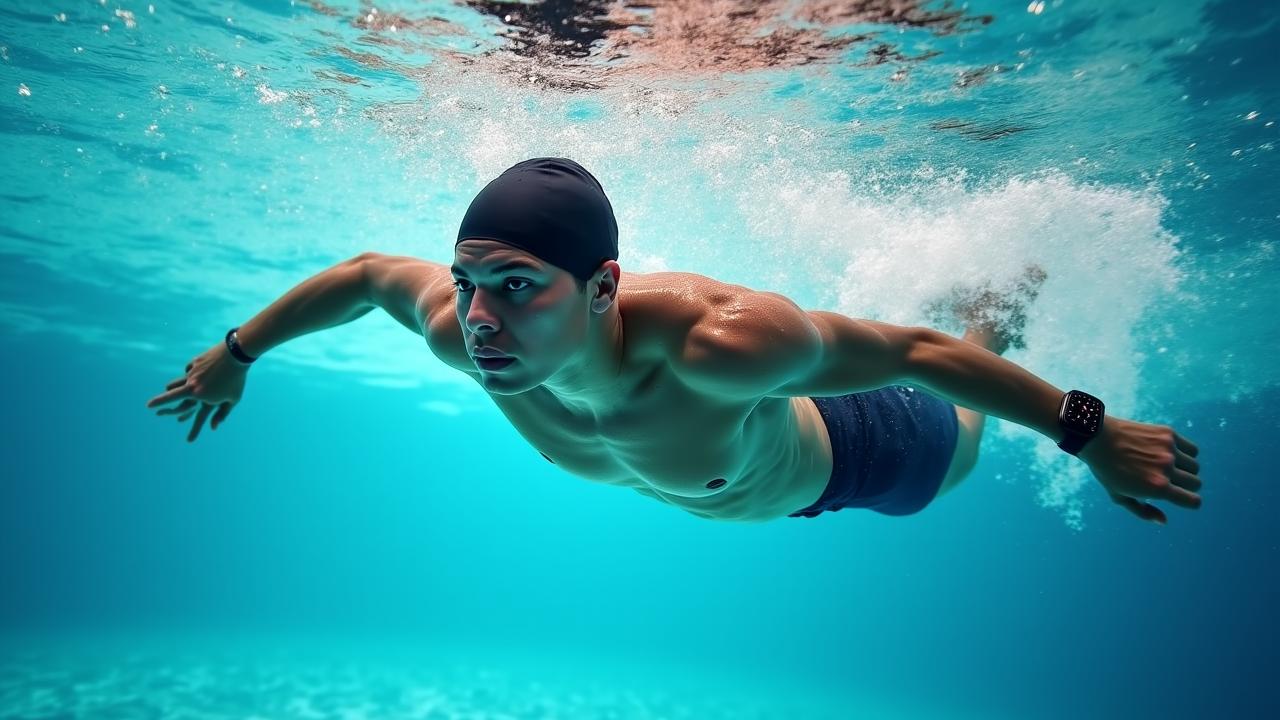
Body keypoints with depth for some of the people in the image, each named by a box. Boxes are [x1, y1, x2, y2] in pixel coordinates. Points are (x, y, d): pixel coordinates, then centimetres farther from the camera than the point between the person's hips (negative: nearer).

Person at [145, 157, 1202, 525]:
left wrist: (1091, 434, -28)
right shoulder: (460, 331, -35)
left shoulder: (722, 341, -52)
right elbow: (367, 270, -15)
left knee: (956, 441, 32)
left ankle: (1002, 297, 60)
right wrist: (237, 351, 0)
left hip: (841, 457, -4)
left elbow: (918, 352, -39)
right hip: (729, 484, 4)